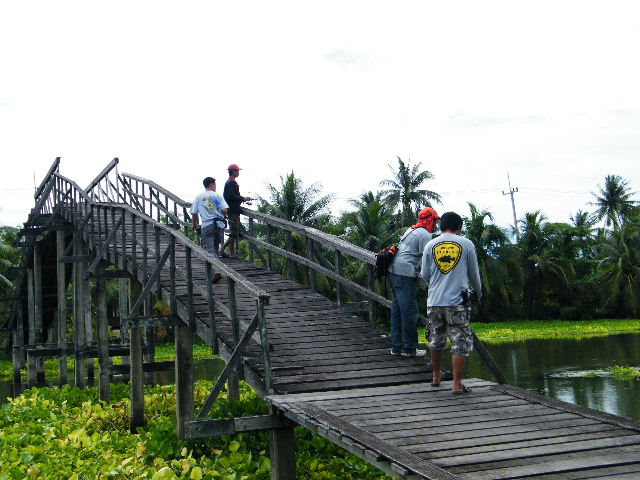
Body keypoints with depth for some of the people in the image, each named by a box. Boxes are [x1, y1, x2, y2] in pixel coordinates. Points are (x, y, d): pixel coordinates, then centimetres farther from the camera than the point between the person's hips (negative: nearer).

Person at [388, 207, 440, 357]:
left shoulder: (410, 230, 22)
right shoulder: (425, 235, -7)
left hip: (394, 272, 10)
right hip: (405, 275, -10)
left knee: (397, 311, 13)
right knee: (410, 312, -4)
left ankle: (396, 347, 17)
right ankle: (409, 349, 0)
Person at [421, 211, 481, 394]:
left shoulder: (430, 245, 6)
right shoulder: (466, 244, 2)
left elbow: (425, 274, 11)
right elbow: (474, 274, 9)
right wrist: (478, 292, 29)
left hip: (434, 301, 3)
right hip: (457, 301, -3)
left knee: (436, 341, 17)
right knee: (461, 342, 1)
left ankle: (436, 377, 30)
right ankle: (457, 384, -2)